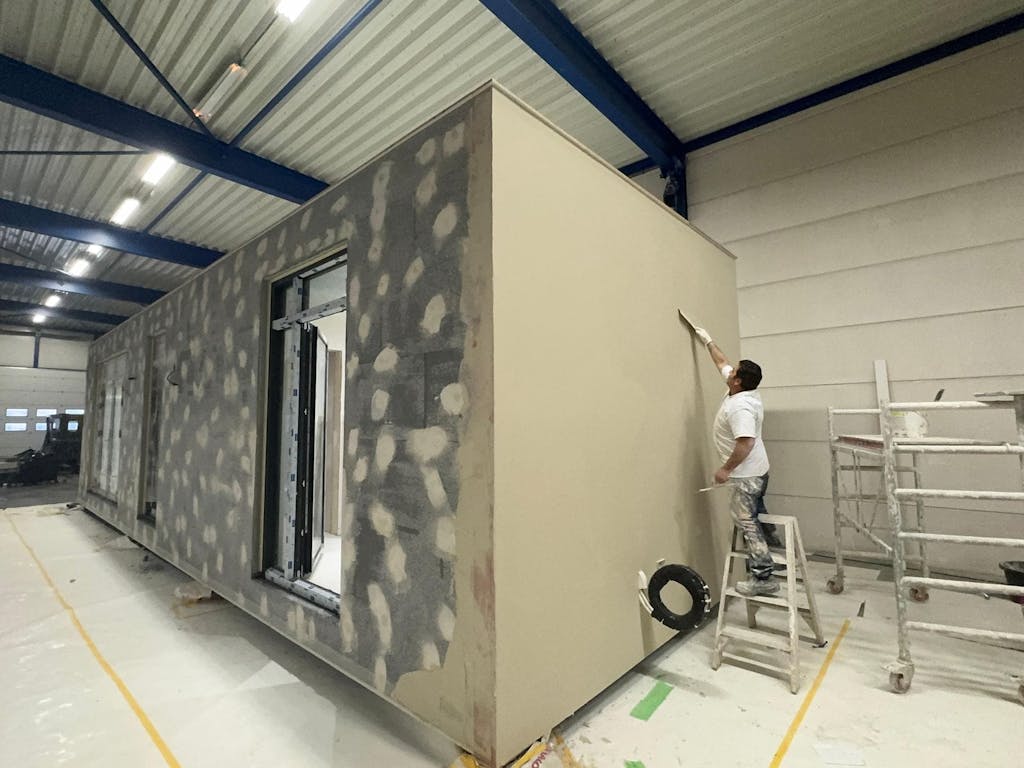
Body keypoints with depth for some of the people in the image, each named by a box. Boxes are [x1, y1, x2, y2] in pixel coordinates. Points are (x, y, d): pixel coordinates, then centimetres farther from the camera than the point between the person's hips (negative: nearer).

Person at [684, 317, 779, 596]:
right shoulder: (743, 390, 1)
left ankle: (763, 579, 4)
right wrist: (707, 340, 23)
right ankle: (770, 545, 45)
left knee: (748, 521, -2)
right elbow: (722, 362, 15)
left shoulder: (739, 406, -28)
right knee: (756, 512, 29)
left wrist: (726, 469, -27)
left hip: (746, 475, -10)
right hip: (757, 471, 10)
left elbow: (746, 442, -36)